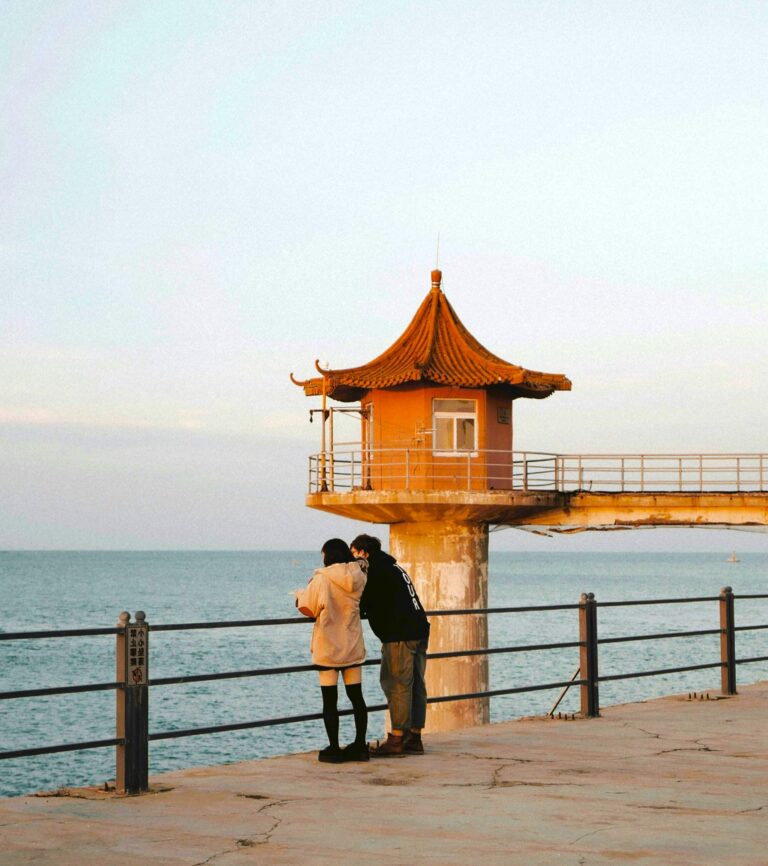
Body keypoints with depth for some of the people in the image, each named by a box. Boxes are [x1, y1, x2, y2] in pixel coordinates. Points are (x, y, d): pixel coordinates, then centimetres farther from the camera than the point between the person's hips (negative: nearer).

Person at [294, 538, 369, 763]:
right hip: (353, 646, 5)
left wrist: (300, 594, 6)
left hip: (328, 649, -5)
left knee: (330, 700, 1)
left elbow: (307, 609, -14)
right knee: (356, 696, 11)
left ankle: (334, 749, 2)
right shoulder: (359, 578, 2)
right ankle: (360, 746, 15)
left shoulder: (322, 580, -14)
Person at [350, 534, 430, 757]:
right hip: (419, 630, 9)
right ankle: (414, 738, 11)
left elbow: (361, 604, -7)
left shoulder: (375, 570, -6)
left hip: (400, 635, -9)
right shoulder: (392, 567, 24)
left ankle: (397, 738, -6)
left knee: (397, 685, -7)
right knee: (415, 685, 8)